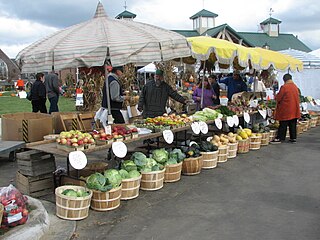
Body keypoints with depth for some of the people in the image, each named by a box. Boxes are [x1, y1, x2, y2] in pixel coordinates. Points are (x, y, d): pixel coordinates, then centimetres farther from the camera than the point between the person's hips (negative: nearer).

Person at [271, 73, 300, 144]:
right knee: (293, 124, 12)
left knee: (283, 125, -2)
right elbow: (297, 97, 17)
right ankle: (293, 138, 17)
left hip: (286, 109, -6)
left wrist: (276, 96, 11)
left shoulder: (284, 87, -16)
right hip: (294, 109, 6)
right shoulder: (295, 87, 6)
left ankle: (279, 138, 2)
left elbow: (278, 98, -11)